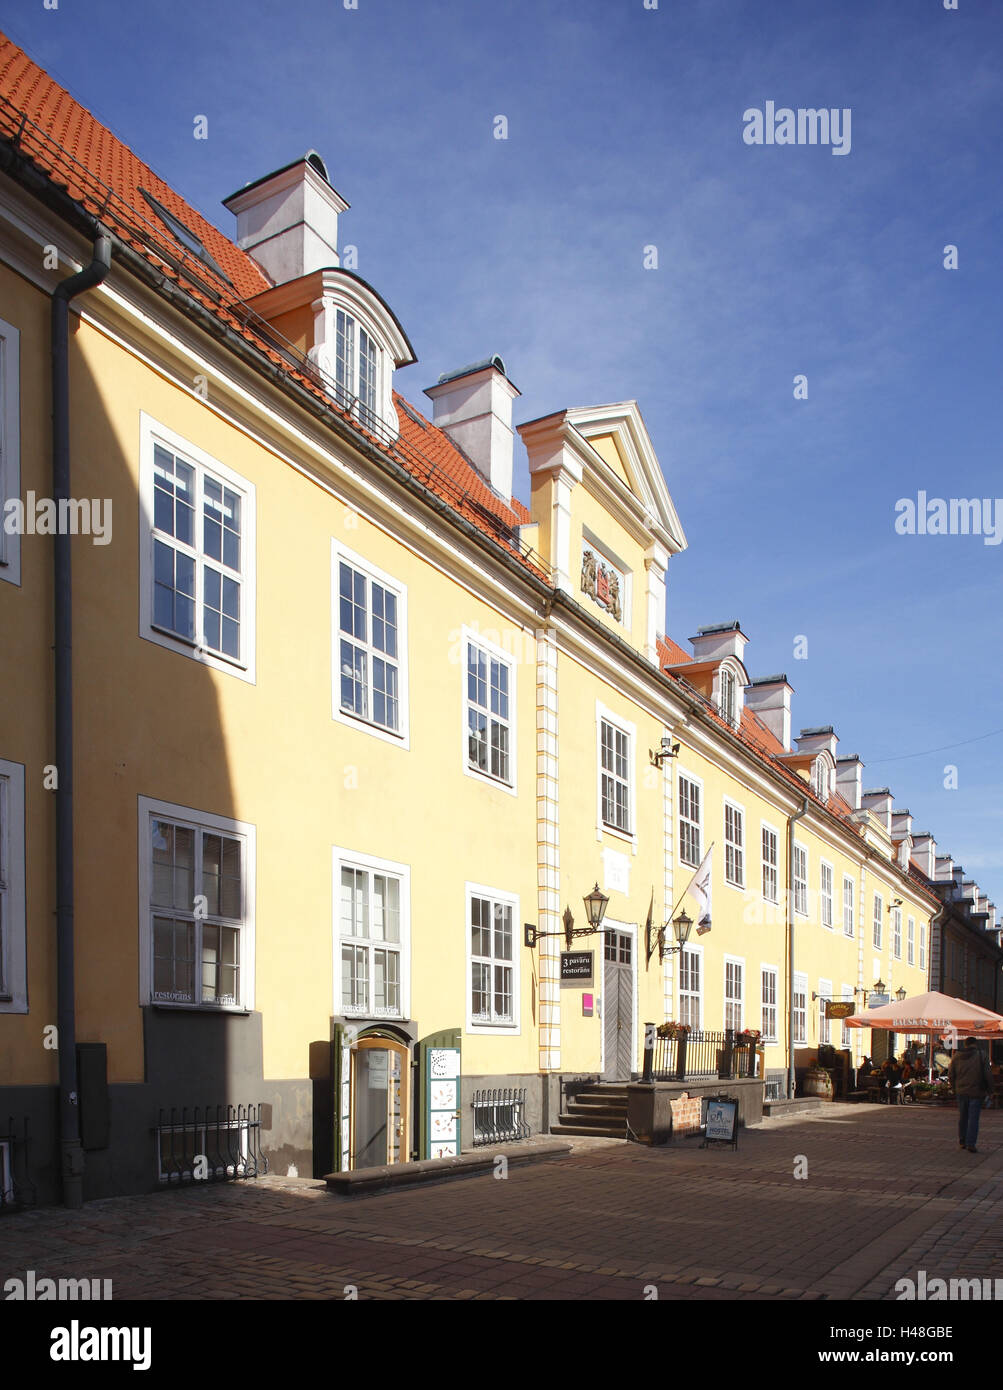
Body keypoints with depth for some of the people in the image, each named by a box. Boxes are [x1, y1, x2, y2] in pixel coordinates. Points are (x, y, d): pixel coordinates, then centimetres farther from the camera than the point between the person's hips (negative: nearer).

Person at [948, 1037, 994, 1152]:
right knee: (973, 1118, 0)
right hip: (977, 1092, -3)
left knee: (962, 1116, 16)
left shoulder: (956, 1057, 5)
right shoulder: (981, 1055, -5)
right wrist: (989, 1089, 4)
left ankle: (962, 1141, 22)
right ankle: (971, 1143, -7)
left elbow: (950, 1075, 5)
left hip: (961, 1091, 3)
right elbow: (988, 1075, -8)